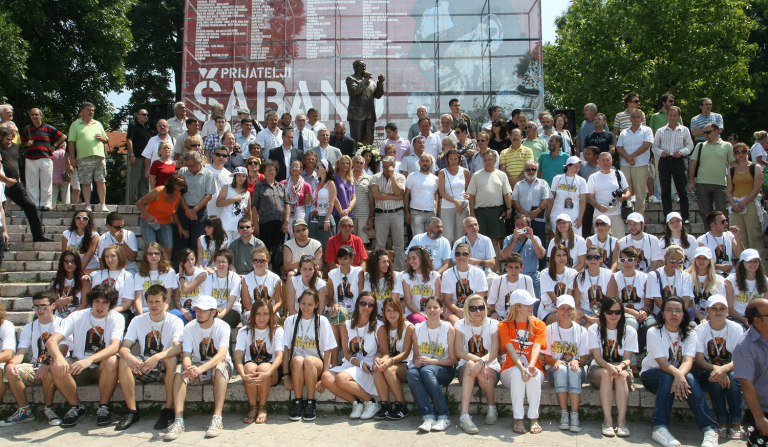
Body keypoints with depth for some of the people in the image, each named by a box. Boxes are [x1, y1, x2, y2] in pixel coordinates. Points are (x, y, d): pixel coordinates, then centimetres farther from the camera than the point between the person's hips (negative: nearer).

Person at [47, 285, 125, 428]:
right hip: (79, 369, 2)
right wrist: (59, 358, -40)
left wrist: (90, 360, -45)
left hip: (102, 369, -2)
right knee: (56, 365, -26)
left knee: (111, 361, -35)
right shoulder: (77, 317, -3)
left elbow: (115, 346, -26)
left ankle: (103, 407, -13)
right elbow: (51, 341, -16)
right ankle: (76, 407, -7)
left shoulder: (116, 318, -8)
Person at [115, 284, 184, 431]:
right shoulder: (138, 321, 3)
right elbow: (124, 346, -9)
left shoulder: (175, 322, -7)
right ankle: (132, 411, -16)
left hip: (164, 369, -3)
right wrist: (128, 356, -34)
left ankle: (168, 411, -25)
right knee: (123, 361, -24)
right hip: (143, 369, 3)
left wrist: (157, 357, -43)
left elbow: (178, 347, -25)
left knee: (171, 359, -34)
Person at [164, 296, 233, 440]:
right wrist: (189, 368, -41)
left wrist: (200, 369, -46)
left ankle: (217, 418, -41)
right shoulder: (189, 328, -6)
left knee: (220, 367, -37)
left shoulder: (222, 327, -15)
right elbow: (186, 355, -15)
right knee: (179, 370, -27)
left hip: (218, 365, -3)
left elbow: (222, 355, -29)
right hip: (197, 367, 3)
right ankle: (178, 420, -35)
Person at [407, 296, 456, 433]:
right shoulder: (418, 329, 5)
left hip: (444, 371, -2)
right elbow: (416, 356, 10)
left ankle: (443, 416, -29)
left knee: (426, 370, -35)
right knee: (411, 373, -32)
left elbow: (452, 360, -4)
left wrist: (431, 361, -18)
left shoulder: (448, 328, -3)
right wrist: (416, 361, -15)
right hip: (423, 368, 3)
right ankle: (428, 416, -36)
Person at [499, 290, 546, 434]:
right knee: (517, 372, -35)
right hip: (510, 372, -1)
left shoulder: (538, 325, 5)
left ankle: (534, 418, -22)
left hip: (535, 370, 1)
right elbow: (511, 349, -15)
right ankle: (518, 419, -30)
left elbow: (536, 347, -14)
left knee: (534, 375, -33)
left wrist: (531, 366, -36)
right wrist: (522, 368, -35)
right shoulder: (504, 326, 2)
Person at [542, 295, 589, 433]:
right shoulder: (550, 329, 6)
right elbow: (546, 358, 3)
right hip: (555, 369, 0)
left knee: (574, 370, -35)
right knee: (561, 369, -35)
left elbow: (584, 358, 4)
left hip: (576, 370, 0)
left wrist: (577, 361, -19)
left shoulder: (581, 331, 8)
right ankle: (564, 414, -35)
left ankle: (574, 415, -39)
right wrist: (556, 361, -19)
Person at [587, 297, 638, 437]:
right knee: (606, 373, -36)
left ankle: (622, 421, -40)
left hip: (622, 368, 1)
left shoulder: (629, 331, 2)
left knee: (622, 375, -35)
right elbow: (598, 357, -9)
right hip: (598, 369, -1)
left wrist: (621, 366, -29)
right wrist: (609, 366, -31)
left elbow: (628, 358, -4)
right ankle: (607, 420, -39)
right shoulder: (594, 329, -1)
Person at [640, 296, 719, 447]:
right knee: (668, 378, -35)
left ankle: (710, 429, -36)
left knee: (689, 378, -30)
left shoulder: (690, 334, -2)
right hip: (652, 375, -2)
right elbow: (662, 362, -23)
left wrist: (681, 375, -42)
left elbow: (688, 360, -20)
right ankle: (659, 428, -42)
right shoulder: (654, 332, -12)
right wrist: (677, 374, -45)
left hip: (679, 373, 2)